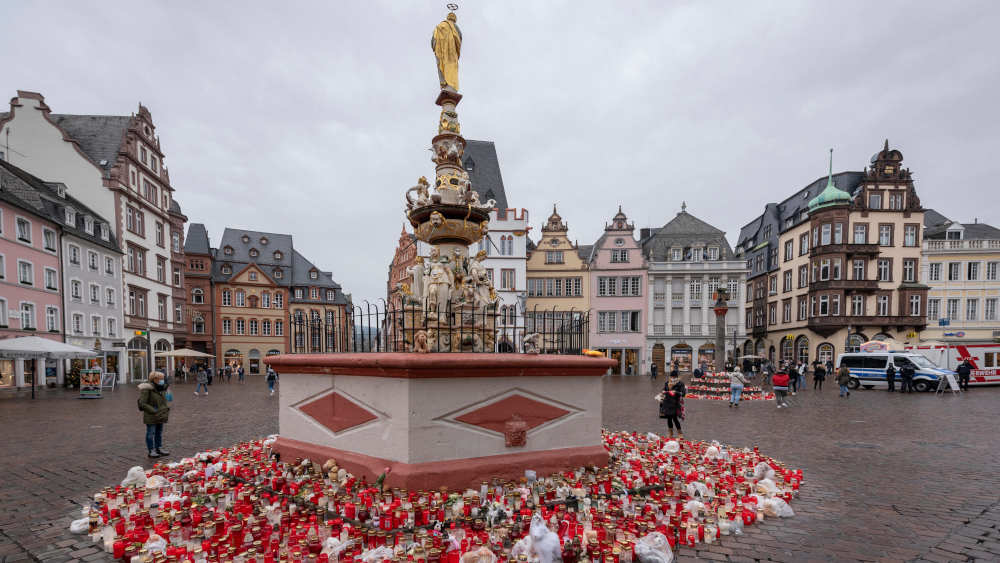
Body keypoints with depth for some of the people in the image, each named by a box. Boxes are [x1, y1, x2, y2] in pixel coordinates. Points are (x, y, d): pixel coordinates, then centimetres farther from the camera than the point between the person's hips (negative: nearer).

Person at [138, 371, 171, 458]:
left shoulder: (162, 388, 8)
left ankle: (159, 448, 25)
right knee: (151, 433, 2)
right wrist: (154, 411, -22)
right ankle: (151, 451, 10)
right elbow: (142, 403, -17)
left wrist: (165, 409, 7)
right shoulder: (147, 389, -15)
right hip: (151, 417, -7)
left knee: (159, 432, 14)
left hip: (160, 416, 7)